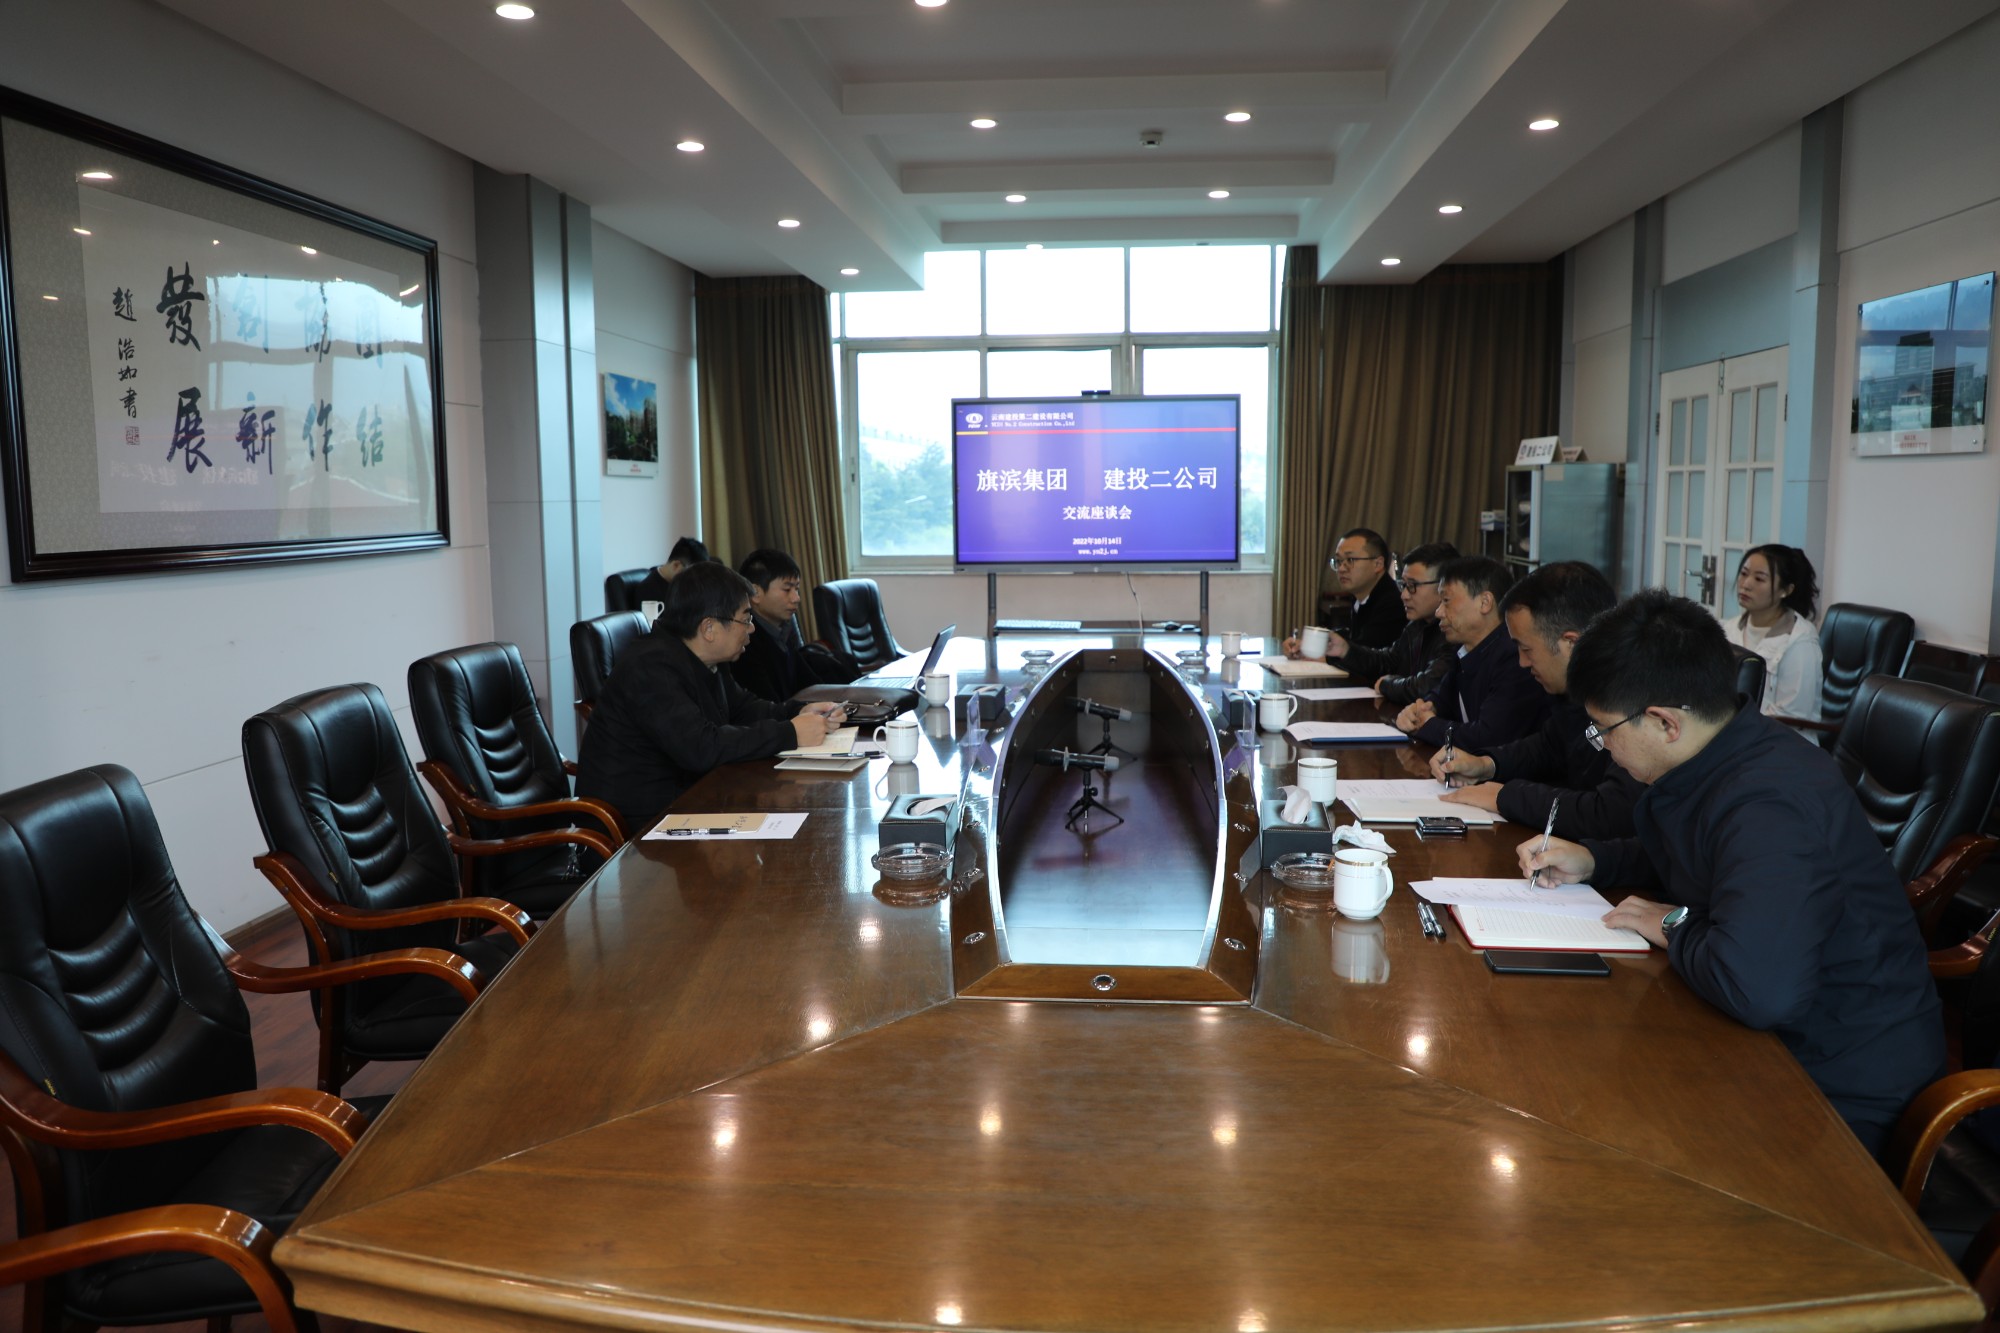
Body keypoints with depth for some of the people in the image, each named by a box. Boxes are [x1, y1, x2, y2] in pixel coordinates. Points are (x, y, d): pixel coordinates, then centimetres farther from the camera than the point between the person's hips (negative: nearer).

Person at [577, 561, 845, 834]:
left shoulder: (705, 659, 5)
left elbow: (742, 707, 18)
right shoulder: (651, 668, -24)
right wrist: (789, 734, -26)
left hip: (683, 797, 9)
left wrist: (799, 713, -1)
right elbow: (701, 748, -32)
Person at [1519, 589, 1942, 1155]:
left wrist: (1675, 927, -23)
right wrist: (1591, 861, 8)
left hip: (1840, 1085, -9)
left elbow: (1759, 988, -44)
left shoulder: (1767, 804, -31)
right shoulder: (1732, 756, 1)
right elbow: (1692, 860, 24)